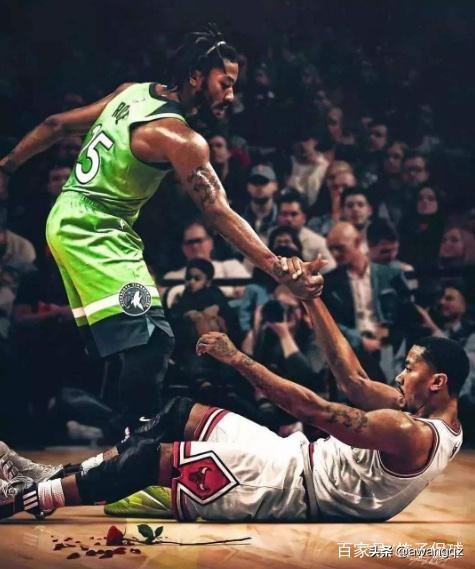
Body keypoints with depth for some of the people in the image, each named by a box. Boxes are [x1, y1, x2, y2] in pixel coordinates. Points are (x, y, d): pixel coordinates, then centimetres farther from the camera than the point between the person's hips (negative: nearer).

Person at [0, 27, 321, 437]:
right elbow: (218, 213, -23)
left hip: (67, 217, 10)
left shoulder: (132, 92, 6)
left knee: (116, 341, 14)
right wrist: (278, 268, -26)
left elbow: (57, 126, 12)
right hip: (95, 233, -10)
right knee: (149, 339, -16)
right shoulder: (178, 137, -19)